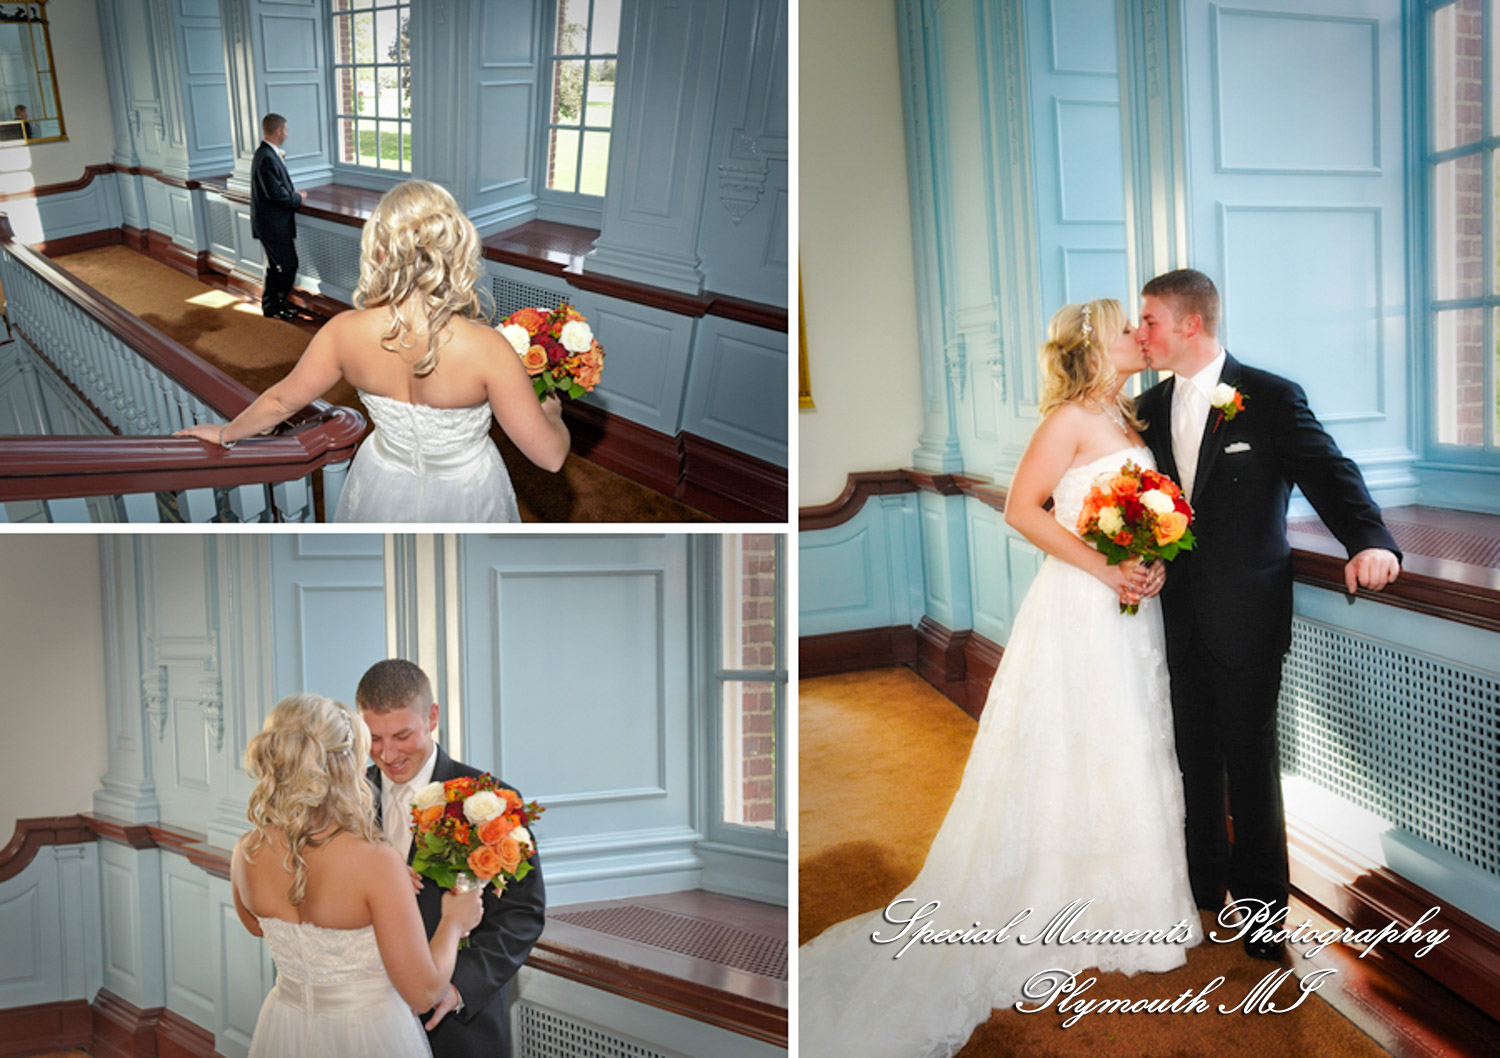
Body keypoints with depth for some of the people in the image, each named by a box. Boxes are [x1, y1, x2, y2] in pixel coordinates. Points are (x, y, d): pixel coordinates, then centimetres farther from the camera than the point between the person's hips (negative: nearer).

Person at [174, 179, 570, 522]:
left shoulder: (345, 333, -24)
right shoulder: (485, 348, -34)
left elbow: (282, 400, -5)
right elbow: (549, 455, -26)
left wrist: (226, 434, 16)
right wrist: (552, 414, -2)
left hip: (387, 492, 2)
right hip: (465, 497, -2)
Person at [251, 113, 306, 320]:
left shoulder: (265, 154, 11)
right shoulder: (267, 158, -22)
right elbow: (276, 194, -24)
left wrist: (293, 194, 7)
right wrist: (298, 199, -10)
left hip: (270, 223, 11)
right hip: (273, 224, -11)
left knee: (275, 265, 18)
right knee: (288, 265, -3)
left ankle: (270, 306, 28)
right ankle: (274, 305, 6)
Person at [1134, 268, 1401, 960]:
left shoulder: (1271, 398, -8)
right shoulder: (1149, 407, 8)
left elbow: (1328, 472, -14)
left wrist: (1369, 540, -32)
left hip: (1246, 615, -4)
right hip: (1179, 613, 5)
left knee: (1250, 759, 6)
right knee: (1193, 754, 14)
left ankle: (1261, 898, 23)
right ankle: (1204, 882, 32)